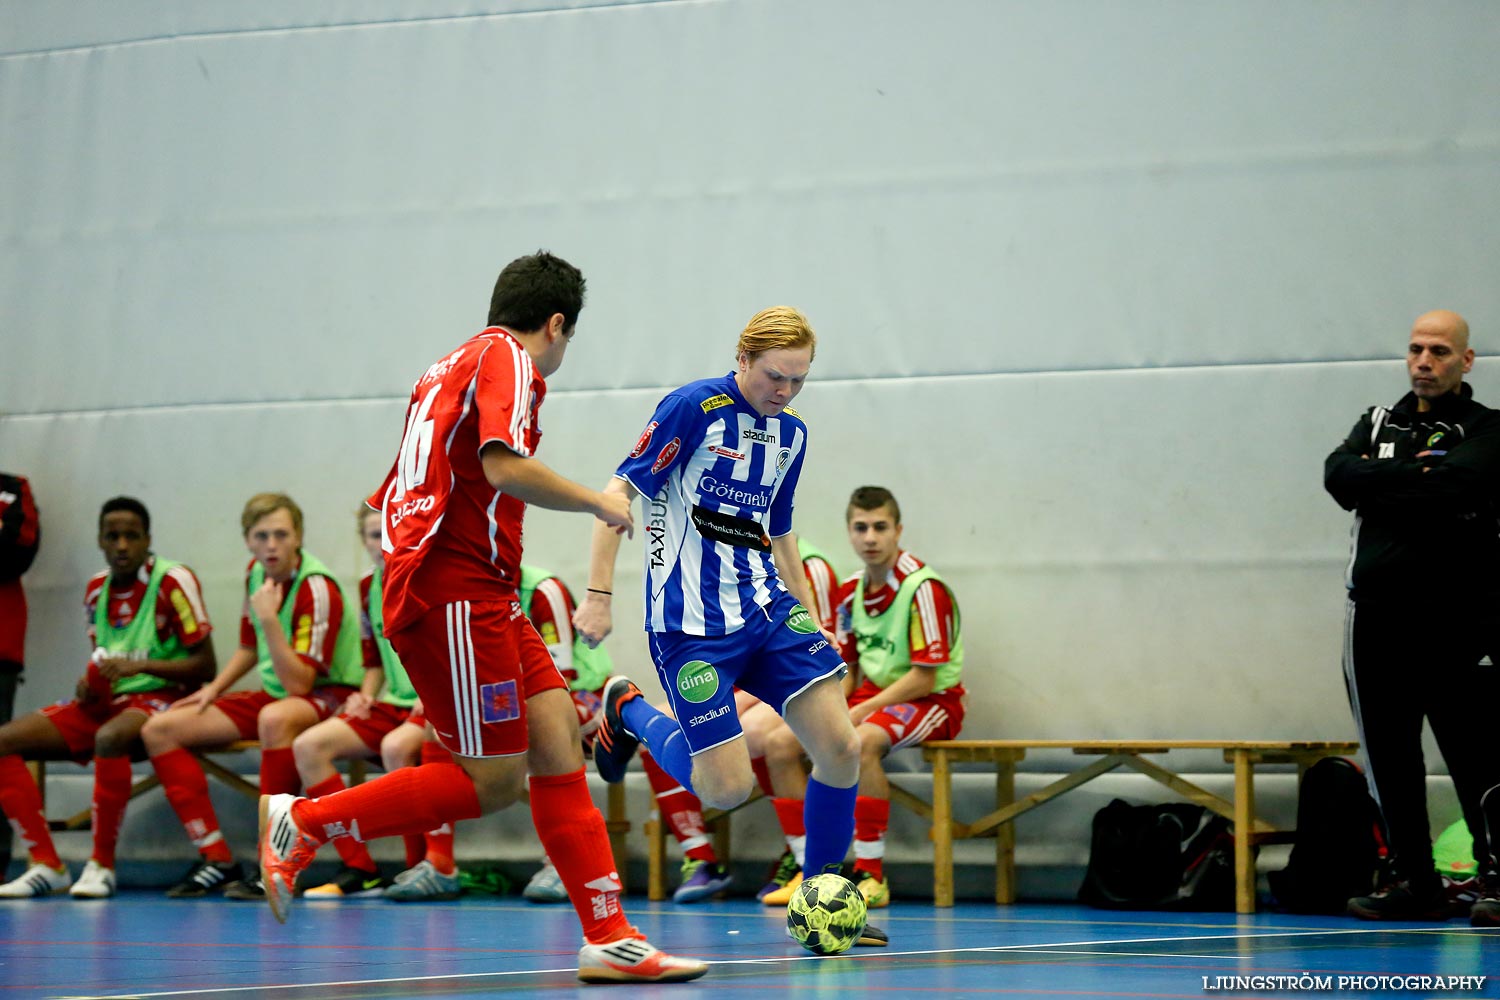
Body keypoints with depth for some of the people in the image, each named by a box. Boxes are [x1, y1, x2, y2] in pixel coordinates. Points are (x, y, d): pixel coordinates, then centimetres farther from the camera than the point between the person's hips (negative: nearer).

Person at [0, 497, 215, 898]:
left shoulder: (173, 581, -10)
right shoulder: (96, 588, 11)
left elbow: (204, 666, -11)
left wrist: (140, 666, -22)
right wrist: (89, 684, -1)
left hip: (158, 697, -7)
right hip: (105, 701, 7)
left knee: (110, 737, -41)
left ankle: (102, 865, -28)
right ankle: (46, 865, -11)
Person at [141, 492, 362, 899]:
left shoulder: (317, 588, -20)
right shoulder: (256, 573, 3)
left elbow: (298, 685, -27)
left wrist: (269, 618, -31)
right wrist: (214, 688, 9)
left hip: (328, 696, -9)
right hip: (271, 695, 9)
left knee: (275, 718, -43)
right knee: (159, 730, -2)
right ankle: (217, 860, -7)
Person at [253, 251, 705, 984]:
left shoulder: (450, 367, 21)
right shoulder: (507, 357, -5)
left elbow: (386, 502, 22)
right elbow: (504, 465, -21)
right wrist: (598, 503, -8)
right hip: (455, 591, -10)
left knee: (558, 744, 2)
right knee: (494, 779, -8)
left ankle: (609, 939, -2)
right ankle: (303, 822, -1)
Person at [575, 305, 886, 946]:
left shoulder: (791, 435, 11)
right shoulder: (694, 408, -10)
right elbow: (620, 492, -10)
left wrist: (813, 625, 24)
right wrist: (598, 594, -15)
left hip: (768, 610, 6)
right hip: (691, 623, -6)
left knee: (841, 747, -8)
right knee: (726, 787, -9)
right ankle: (628, 713, 19)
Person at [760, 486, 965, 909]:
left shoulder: (923, 588, -17)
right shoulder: (853, 592, 7)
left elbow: (924, 677, -20)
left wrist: (861, 712, -21)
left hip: (932, 701, -8)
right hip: (873, 696, 8)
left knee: (860, 743, -37)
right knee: (780, 744, -7)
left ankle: (871, 875, -29)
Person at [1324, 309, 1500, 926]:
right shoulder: (1378, 424, 19)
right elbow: (1339, 476, -1)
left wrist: (1381, 482, -6)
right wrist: (1416, 474, -8)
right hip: (1375, 614, 5)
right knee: (1389, 756, 8)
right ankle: (1414, 882, 16)